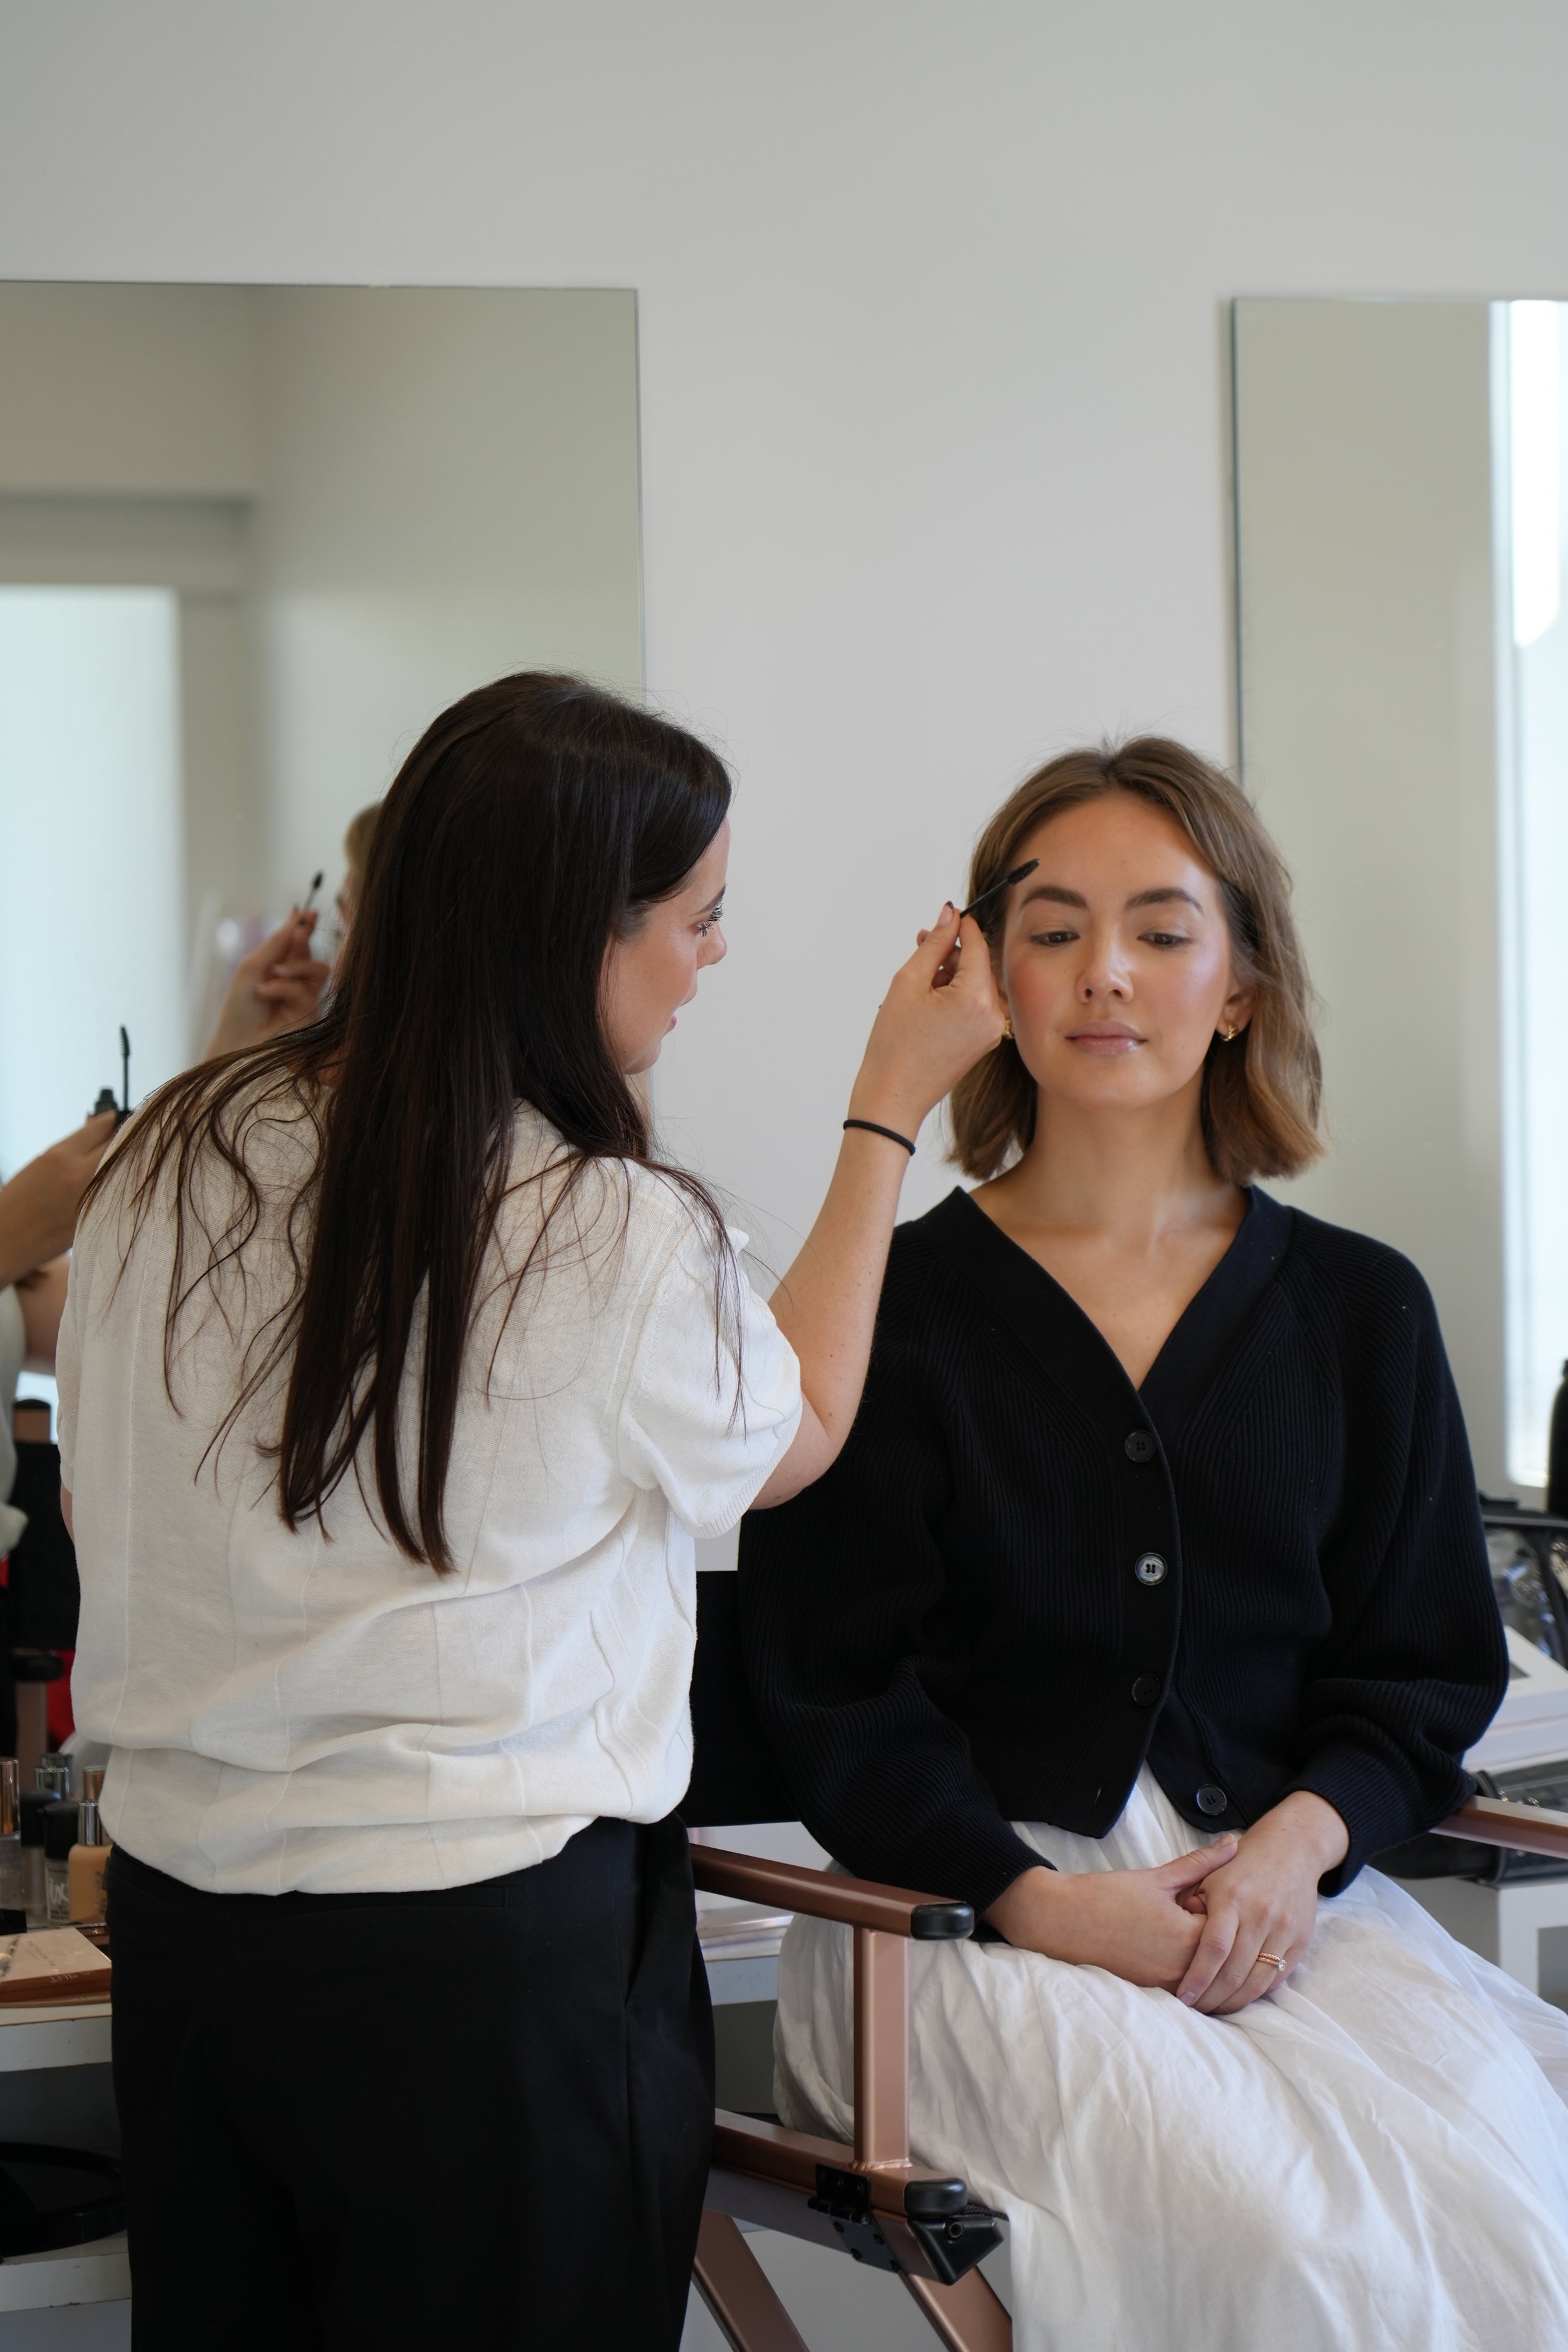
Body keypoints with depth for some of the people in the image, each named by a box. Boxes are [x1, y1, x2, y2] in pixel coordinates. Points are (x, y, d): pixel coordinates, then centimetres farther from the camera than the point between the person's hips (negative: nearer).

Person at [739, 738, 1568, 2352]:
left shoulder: (1359, 1310, 13)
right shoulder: (885, 1310, 4)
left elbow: (1422, 1669, 14)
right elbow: (830, 1696, 1)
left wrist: (1300, 1839, -8)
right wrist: (1040, 1899, -14)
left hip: (1282, 1889, 3)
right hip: (973, 1907, -3)